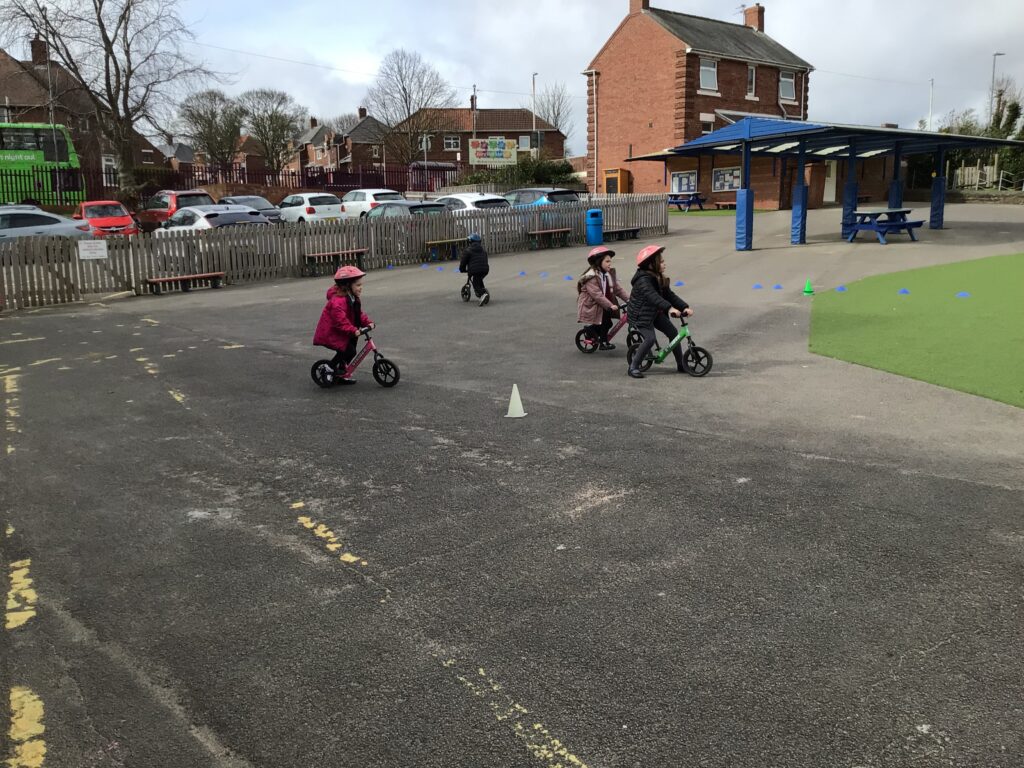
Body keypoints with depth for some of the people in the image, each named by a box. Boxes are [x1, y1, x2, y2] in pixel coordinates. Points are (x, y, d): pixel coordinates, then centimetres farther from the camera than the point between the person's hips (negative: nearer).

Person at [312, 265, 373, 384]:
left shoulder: (353, 299, 8)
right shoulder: (338, 301, -27)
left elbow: (359, 314, 10)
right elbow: (340, 320, -33)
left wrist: (368, 322, -6)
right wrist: (353, 330, -39)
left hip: (339, 333, 10)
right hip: (330, 334, -10)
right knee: (349, 351, -18)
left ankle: (342, 375, 24)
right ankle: (331, 367, 1)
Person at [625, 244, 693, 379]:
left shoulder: (659, 278, 4)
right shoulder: (643, 280, -25)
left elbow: (669, 294, 0)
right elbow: (653, 296, -40)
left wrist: (685, 307, -12)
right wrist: (670, 308, -51)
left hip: (654, 312, 9)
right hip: (640, 315, -9)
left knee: (673, 332, 4)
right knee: (650, 338, -25)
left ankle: (681, 365, 15)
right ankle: (633, 367, -13)